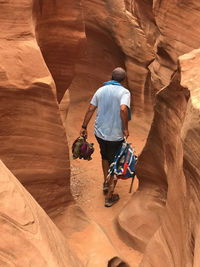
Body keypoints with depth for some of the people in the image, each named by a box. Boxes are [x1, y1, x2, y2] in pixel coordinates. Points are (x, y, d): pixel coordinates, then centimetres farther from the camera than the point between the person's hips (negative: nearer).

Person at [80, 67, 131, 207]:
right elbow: (123, 109, -29)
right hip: (116, 135, -4)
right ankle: (109, 196, 14)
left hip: (100, 132, 5)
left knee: (105, 156, 30)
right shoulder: (124, 92, -12)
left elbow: (90, 109, 4)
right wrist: (125, 128, -18)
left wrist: (84, 127, 11)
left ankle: (106, 183, 37)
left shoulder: (101, 90, 3)